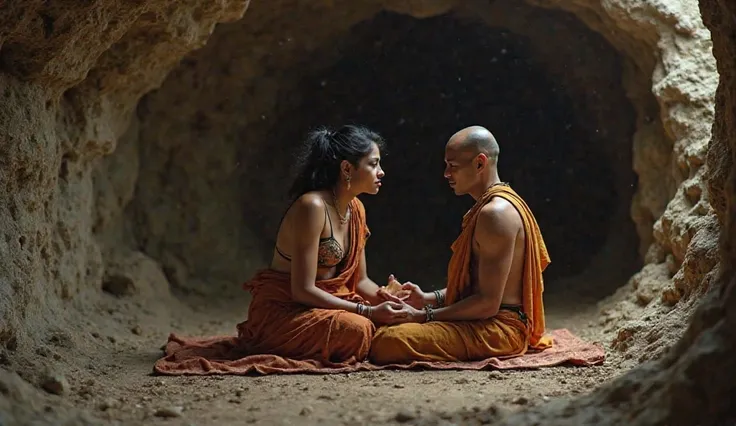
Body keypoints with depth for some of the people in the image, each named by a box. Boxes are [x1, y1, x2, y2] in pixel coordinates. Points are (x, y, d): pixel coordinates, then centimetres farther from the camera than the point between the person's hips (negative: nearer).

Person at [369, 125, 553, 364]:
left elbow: (488, 303, -22)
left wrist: (425, 316, -16)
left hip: (497, 328, -10)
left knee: (386, 343, -27)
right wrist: (429, 299, 8)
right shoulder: (491, 206, 15)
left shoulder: (495, 214, -19)